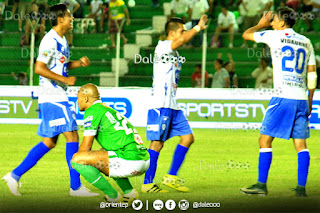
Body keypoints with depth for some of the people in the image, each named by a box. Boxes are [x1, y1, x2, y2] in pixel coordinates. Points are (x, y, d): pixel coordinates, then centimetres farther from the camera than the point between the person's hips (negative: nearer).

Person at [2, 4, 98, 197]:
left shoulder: (62, 40, 16)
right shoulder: (50, 41, -15)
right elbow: (39, 68, -22)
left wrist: (79, 63, 9)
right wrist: (65, 79, -20)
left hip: (58, 97, 10)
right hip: (53, 97, -10)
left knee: (49, 142, 10)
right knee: (72, 136, -10)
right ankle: (76, 186, -9)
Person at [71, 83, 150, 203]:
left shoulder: (92, 111, -1)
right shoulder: (108, 109, 27)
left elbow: (86, 147, -4)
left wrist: (78, 162, 16)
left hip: (129, 160, -10)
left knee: (76, 159, -10)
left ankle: (113, 196, -5)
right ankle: (129, 191, 17)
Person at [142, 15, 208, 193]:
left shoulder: (174, 53, 21)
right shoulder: (162, 47, -7)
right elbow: (182, 40, -26)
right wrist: (198, 28, -22)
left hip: (172, 106, 9)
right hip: (160, 104, -9)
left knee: (188, 137, 4)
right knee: (157, 143, -9)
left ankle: (172, 177, 10)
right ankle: (147, 183, -4)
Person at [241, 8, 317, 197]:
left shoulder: (275, 36, 0)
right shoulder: (306, 42, 15)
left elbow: (246, 34, 13)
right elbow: (312, 75, 15)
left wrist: (261, 25, 31)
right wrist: (310, 101, 21)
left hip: (283, 96, -5)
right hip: (301, 98, 5)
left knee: (265, 140, 1)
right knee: (301, 144, 6)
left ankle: (262, 185, -2)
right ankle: (302, 188, 2)